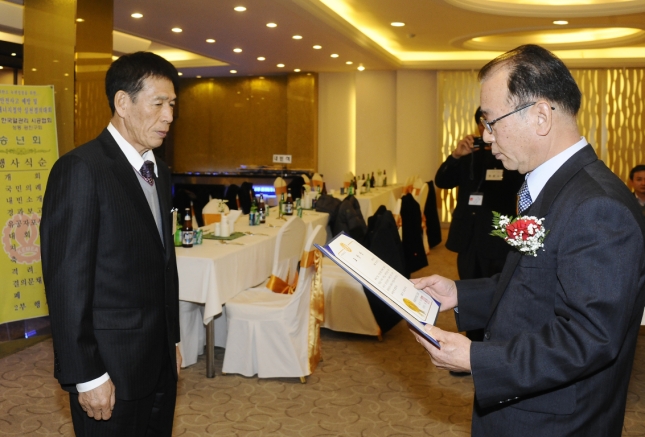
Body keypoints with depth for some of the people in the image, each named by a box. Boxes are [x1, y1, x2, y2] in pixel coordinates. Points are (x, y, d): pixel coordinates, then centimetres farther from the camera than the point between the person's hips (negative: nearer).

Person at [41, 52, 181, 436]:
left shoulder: (159, 172, 10)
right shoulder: (80, 169, -15)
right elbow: (66, 282, -17)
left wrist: (173, 340, 15)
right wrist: (87, 376, -16)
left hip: (159, 360, 7)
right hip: (112, 364, -7)